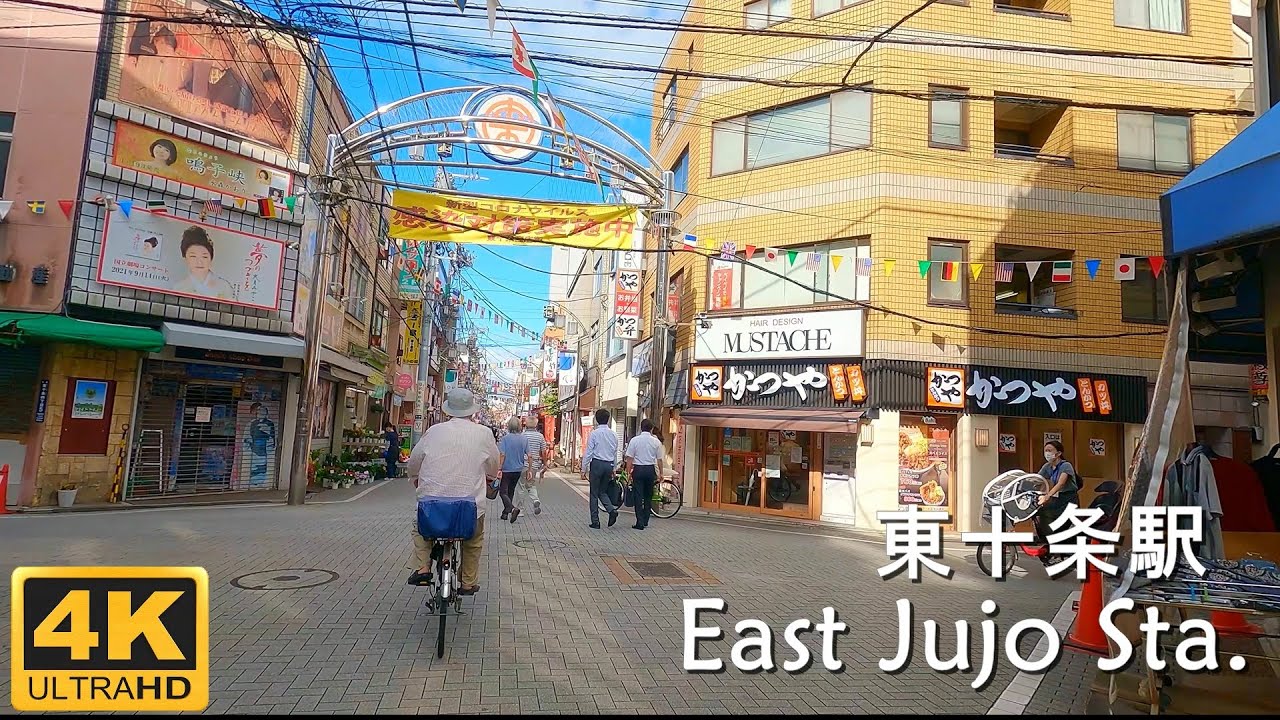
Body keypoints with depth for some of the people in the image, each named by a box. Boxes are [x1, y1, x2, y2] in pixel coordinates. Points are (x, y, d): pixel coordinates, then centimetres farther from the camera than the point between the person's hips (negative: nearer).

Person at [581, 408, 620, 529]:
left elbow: (588, 453, -8)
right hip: (609, 465, 5)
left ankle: (595, 522, 8)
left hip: (597, 464, -5)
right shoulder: (613, 435, 7)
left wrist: (584, 469, -3)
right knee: (602, 491, 19)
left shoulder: (594, 434, -8)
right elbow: (615, 454, 12)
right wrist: (613, 469, 21)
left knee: (594, 494, 5)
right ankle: (612, 510, -5)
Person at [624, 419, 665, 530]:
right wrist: (660, 474, 11)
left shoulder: (634, 440, -4)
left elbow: (629, 459, -5)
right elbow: (659, 460, 2)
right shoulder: (656, 442, -1)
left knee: (638, 497, 2)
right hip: (651, 470, 2)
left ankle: (640, 523, -1)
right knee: (648, 497, 15)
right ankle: (645, 521, 20)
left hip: (638, 469, -2)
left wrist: (628, 473, 1)